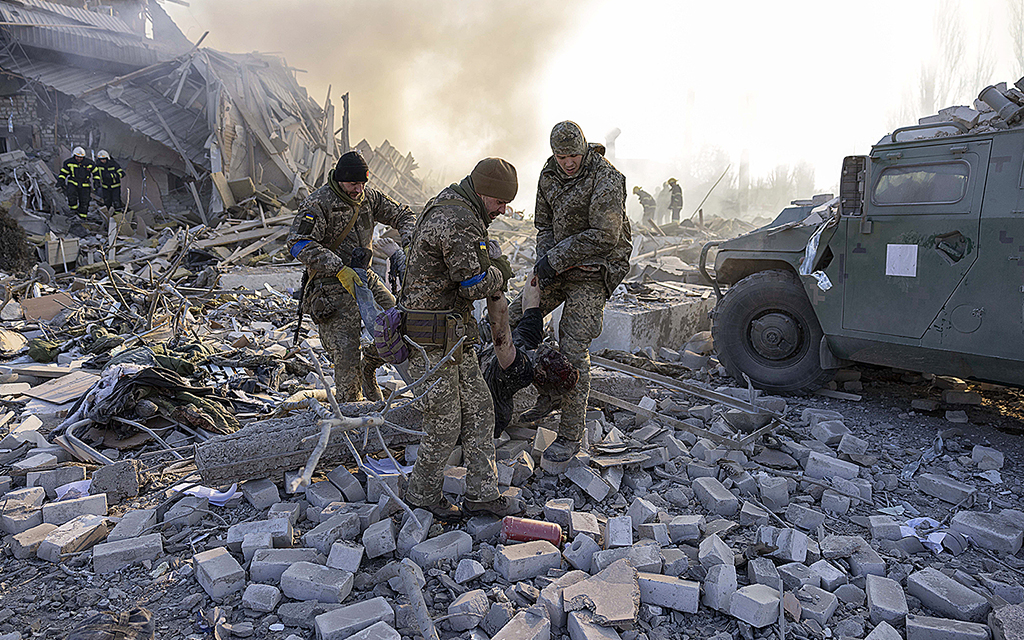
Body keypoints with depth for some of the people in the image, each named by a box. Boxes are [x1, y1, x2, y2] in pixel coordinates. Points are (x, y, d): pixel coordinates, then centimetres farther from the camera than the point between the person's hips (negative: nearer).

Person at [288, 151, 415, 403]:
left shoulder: (368, 197, 6)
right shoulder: (318, 203, -14)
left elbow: (402, 215, 16)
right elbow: (299, 244, -25)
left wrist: (410, 240, -6)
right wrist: (339, 269, -35)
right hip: (331, 285, -7)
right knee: (346, 353, -11)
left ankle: (367, 369, 24)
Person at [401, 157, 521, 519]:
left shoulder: (448, 205, 15)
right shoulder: (460, 223, -20)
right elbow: (475, 285, -20)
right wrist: (499, 272, 0)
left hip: (454, 336, 11)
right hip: (430, 341, -11)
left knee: (478, 412, 10)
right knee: (445, 425, 1)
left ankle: (481, 494, 19)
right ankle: (422, 494, 22)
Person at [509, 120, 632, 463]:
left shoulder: (606, 179, -18)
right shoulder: (549, 175, 5)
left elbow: (604, 236, -25)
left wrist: (554, 259, -23)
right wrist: (545, 259, -7)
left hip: (594, 271, -8)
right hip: (559, 266, 8)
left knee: (573, 348, -13)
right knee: (516, 317, 6)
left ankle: (571, 435, 0)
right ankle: (550, 392, 21)